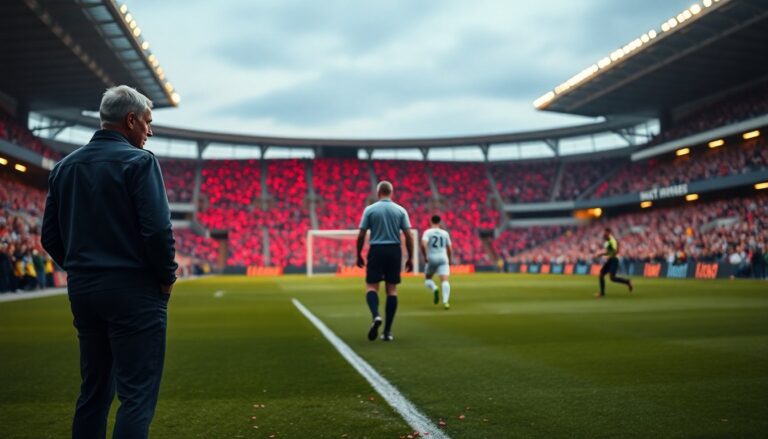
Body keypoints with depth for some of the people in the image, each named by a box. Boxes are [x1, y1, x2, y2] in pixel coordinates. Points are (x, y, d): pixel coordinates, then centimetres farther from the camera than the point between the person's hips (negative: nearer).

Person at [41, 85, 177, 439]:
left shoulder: (65, 167, 11)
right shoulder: (138, 161, -9)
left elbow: (50, 237, 11)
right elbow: (158, 230, -18)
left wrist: (80, 269, 17)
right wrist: (167, 277, -4)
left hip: (81, 290, 7)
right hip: (133, 290, -7)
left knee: (94, 390, 17)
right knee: (137, 394, -4)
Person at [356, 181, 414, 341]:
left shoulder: (370, 209, 0)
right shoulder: (400, 210, 3)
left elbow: (361, 235, -1)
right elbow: (408, 236, 0)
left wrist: (359, 255, 10)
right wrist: (410, 258, 6)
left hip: (376, 251, -2)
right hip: (394, 251, 2)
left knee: (371, 287, 5)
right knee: (392, 290, 6)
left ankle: (376, 316, -24)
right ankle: (388, 331, 6)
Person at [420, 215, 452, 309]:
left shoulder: (428, 232, 1)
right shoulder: (445, 233, 10)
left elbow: (423, 244, -17)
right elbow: (449, 248, 13)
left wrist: (425, 256, -8)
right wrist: (449, 260, 27)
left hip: (431, 259, -1)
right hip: (443, 259, 1)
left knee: (427, 279, 18)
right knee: (445, 280, -9)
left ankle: (434, 289, -13)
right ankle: (445, 301, -28)